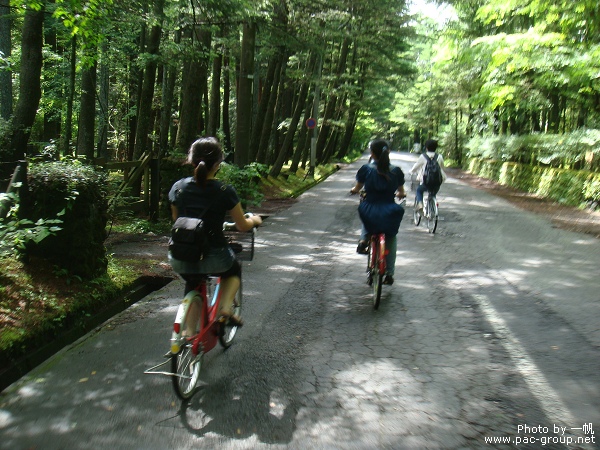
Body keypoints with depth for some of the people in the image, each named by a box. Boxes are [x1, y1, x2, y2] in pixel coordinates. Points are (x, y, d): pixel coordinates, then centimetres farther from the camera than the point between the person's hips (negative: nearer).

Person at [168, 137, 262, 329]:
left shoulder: (178, 187, -1)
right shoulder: (225, 191, -11)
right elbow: (242, 226, 0)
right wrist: (254, 219, 22)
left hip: (180, 260, 3)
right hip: (213, 259, -3)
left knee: (193, 286, 33)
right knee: (234, 270, 31)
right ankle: (225, 307, 9)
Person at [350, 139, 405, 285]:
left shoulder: (366, 169, -4)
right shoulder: (396, 171, 0)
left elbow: (357, 189, 9)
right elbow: (401, 193, 10)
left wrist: (354, 190, 33)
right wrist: (400, 194, 34)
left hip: (370, 214, 0)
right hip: (389, 215, 0)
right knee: (391, 238, 27)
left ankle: (363, 239, 12)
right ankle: (389, 273, 23)